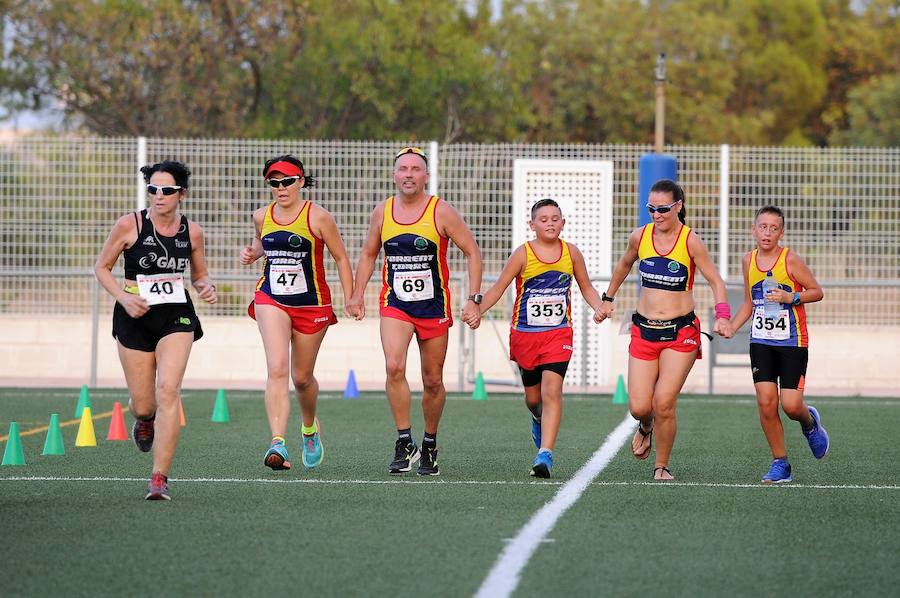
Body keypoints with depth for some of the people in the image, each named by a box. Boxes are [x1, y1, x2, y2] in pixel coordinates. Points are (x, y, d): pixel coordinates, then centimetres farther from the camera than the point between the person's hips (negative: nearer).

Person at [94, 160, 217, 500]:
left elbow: (199, 275, 17)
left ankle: (160, 479, -18)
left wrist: (206, 287, -6)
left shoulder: (192, 232, 2)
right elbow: (101, 267, 2)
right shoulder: (129, 225, -6)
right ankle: (144, 420, 46)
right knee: (143, 405, 3)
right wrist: (124, 297, -13)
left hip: (176, 318, 1)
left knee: (168, 390, -20)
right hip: (135, 318, -1)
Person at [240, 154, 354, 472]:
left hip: (312, 304, -2)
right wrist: (251, 253, 3)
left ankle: (310, 429, 42)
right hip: (271, 300, 2)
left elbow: (341, 258, -1)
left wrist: (350, 300, -5)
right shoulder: (261, 216, 4)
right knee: (276, 369, -18)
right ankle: (278, 442, -28)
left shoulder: (317, 217, -8)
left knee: (302, 377, 11)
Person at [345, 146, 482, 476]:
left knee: (433, 381, 7)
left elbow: (472, 252, -3)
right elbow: (369, 254, 17)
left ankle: (430, 445, 28)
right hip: (394, 303, 1)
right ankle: (404, 442, -15)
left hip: (434, 306, -1)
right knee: (394, 366, -23)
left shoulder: (441, 212, -7)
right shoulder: (382, 212, 2)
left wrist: (474, 299, -10)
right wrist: (357, 294, 9)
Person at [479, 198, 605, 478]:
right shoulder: (523, 254, -6)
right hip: (525, 334, 0)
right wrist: (477, 310, -19)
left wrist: (599, 307, -5)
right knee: (533, 397, 13)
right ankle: (539, 420, 50)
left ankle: (545, 454, -22)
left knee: (551, 390, -18)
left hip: (558, 334, 0)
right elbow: (498, 288, -5)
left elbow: (586, 287, 14)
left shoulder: (571, 253, 1)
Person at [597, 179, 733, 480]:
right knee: (639, 407, -4)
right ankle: (646, 427, 34)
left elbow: (715, 281, -5)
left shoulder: (690, 241, -8)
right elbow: (624, 266, 23)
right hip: (644, 330, 3)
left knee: (664, 403, -12)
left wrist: (722, 316, -19)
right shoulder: (639, 236, 3)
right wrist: (608, 299, 28)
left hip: (681, 331, -3)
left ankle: (662, 467, 7)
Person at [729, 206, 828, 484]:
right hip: (761, 342, 4)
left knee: (791, 405, -9)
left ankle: (809, 423, 28)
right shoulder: (749, 260, 6)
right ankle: (780, 463, 6)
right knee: (766, 402, -6)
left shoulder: (791, 260, -10)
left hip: (792, 343, -4)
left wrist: (790, 298, -19)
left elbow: (817, 292, -3)